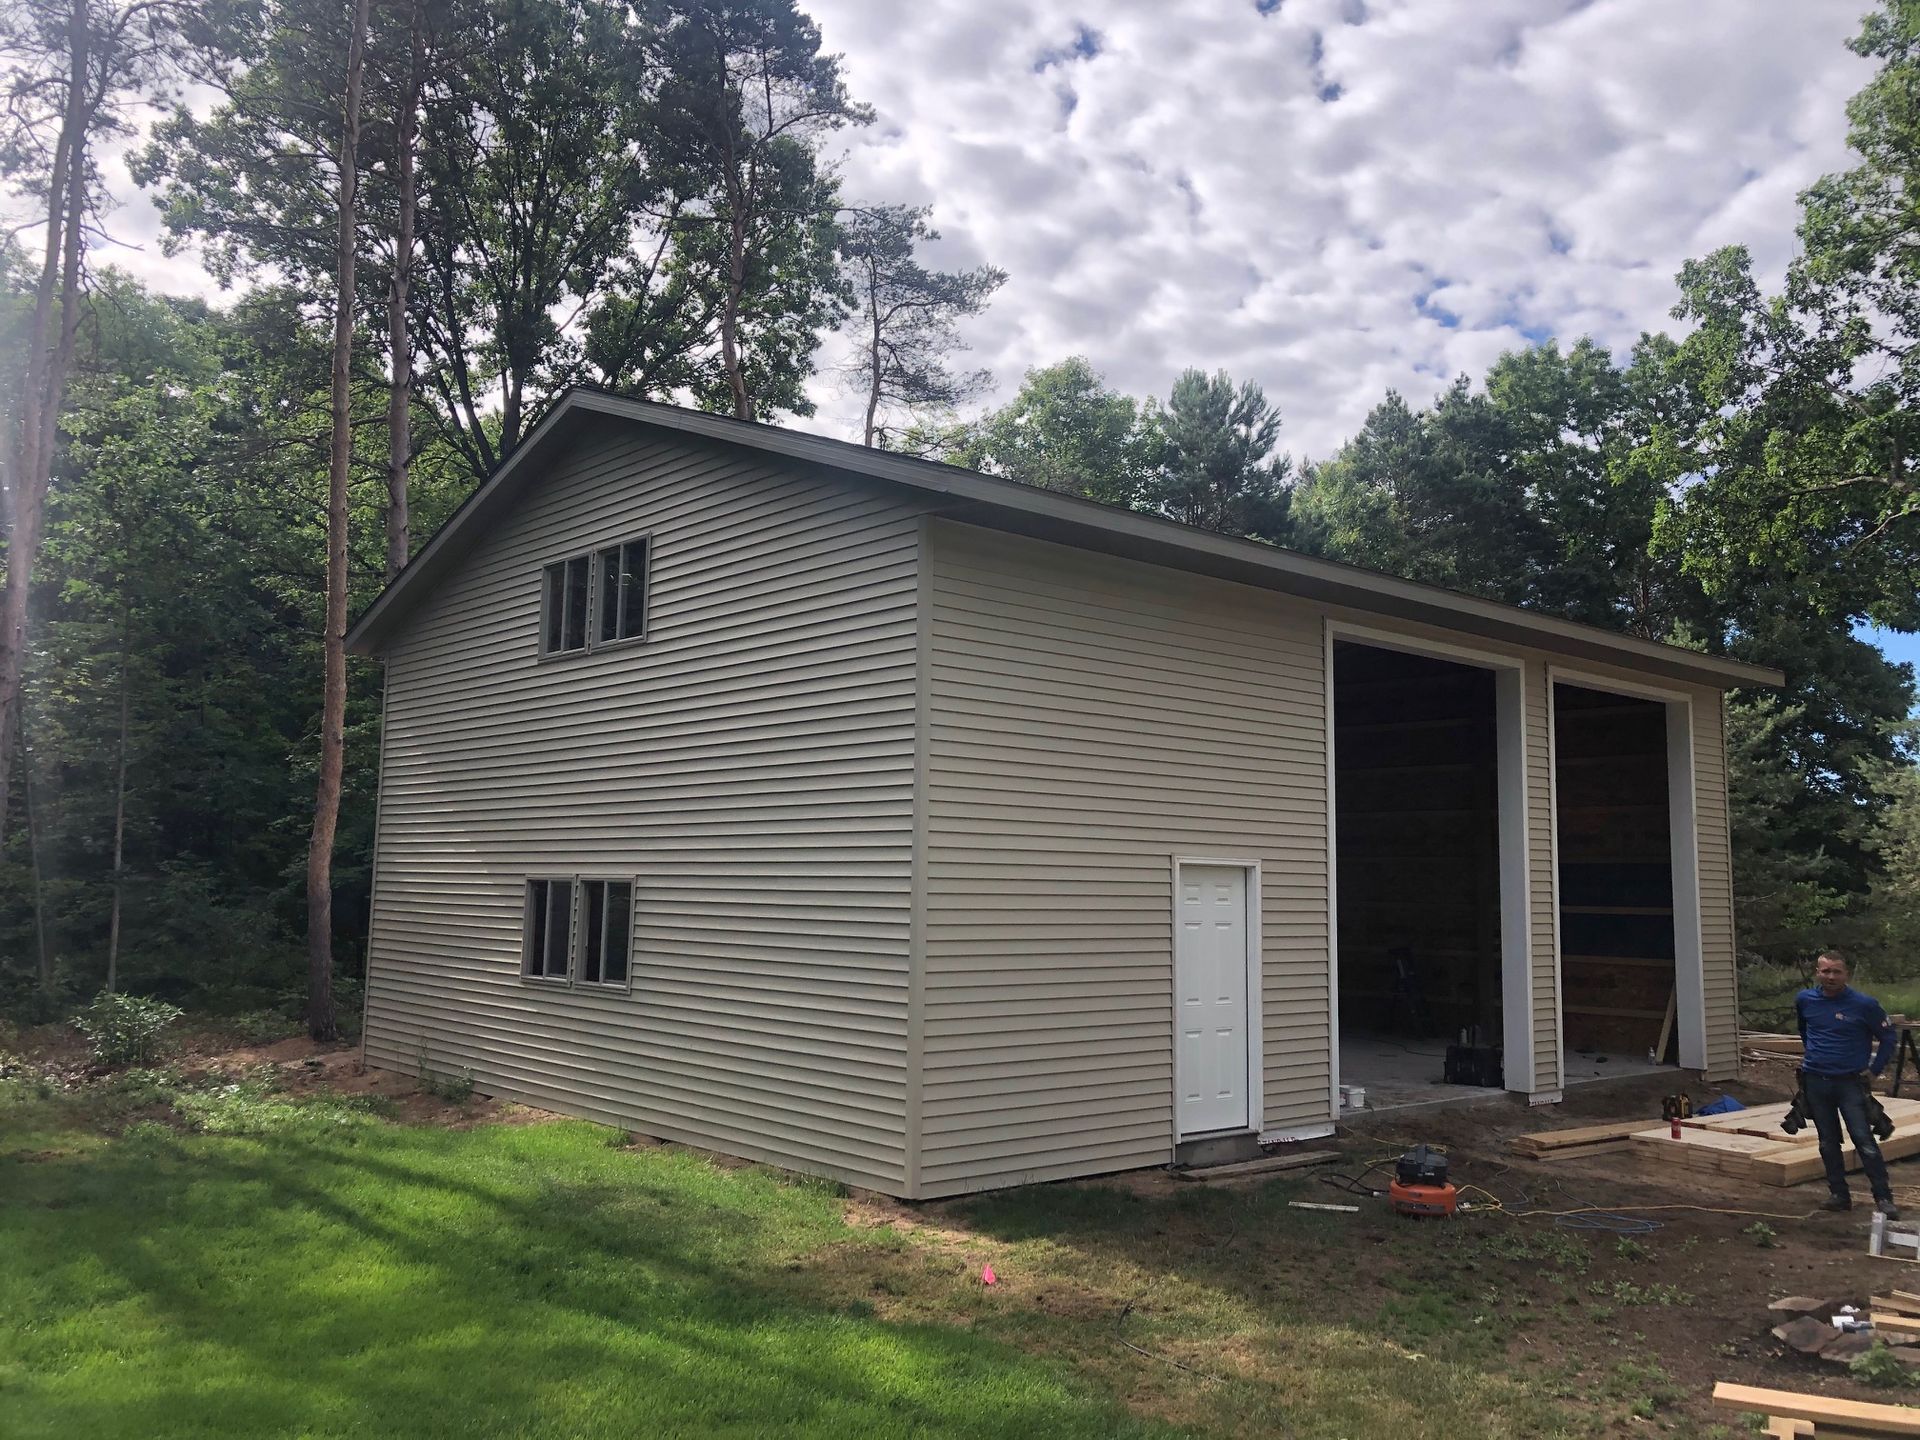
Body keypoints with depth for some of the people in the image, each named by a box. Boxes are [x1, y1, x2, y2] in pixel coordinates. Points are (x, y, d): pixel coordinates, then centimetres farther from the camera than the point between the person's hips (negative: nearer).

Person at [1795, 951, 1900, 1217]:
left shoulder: (1864, 1004, -11)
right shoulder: (1805, 1000, 0)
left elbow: (1887, 1037, 0)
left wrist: (1874, 1070, -2)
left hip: (1850, 1082, -4)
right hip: (1815, 1082, 4)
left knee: (1864, 1140, -10)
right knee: (1828, 1142, 9)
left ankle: (1883, 1198, -3)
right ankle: (1839, 1195, 18)